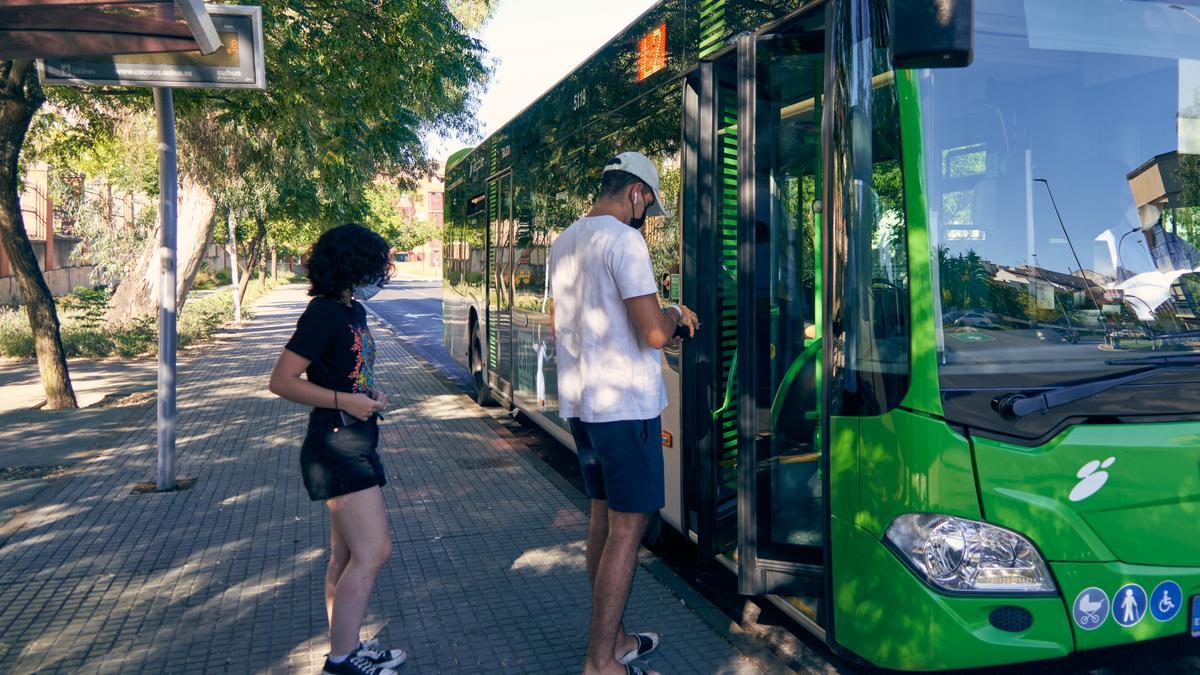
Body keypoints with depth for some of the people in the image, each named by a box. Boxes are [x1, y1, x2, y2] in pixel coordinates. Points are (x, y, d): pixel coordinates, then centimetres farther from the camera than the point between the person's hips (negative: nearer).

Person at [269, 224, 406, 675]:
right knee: (373, 552, -9)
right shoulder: (323, 314, -16)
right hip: (336, 448, -10)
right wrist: (344, 400, -24)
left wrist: (372, 394, 7)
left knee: (348, 555, 15)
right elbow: (282, 380, -20)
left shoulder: (354, 312, 12)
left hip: (356, 447, 10)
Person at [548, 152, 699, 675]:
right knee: (628, 527, -3)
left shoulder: (563, 243, 13)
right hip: (625, 404, -9)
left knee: (603, 515, 16)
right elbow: (654, 333, -21)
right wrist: (675, 315, 1)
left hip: (578, 402, 9)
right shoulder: (623, 240, -15)